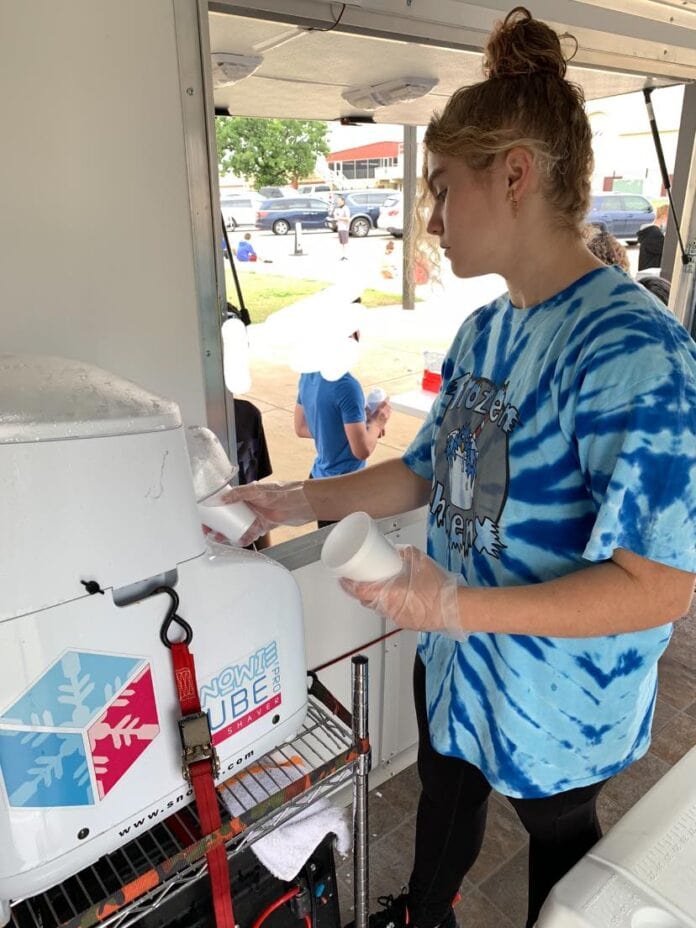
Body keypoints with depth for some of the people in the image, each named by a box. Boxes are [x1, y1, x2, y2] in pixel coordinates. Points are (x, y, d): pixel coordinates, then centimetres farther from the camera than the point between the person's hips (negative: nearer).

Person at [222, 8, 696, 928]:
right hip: (455, 661, 8)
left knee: (557, 831, 25)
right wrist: (302, 500, -5)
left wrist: (464, 605, -33)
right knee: (444, 794, 31)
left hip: (557, 697, -7)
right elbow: (429, 471, 3)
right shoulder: (484, 330, -3)